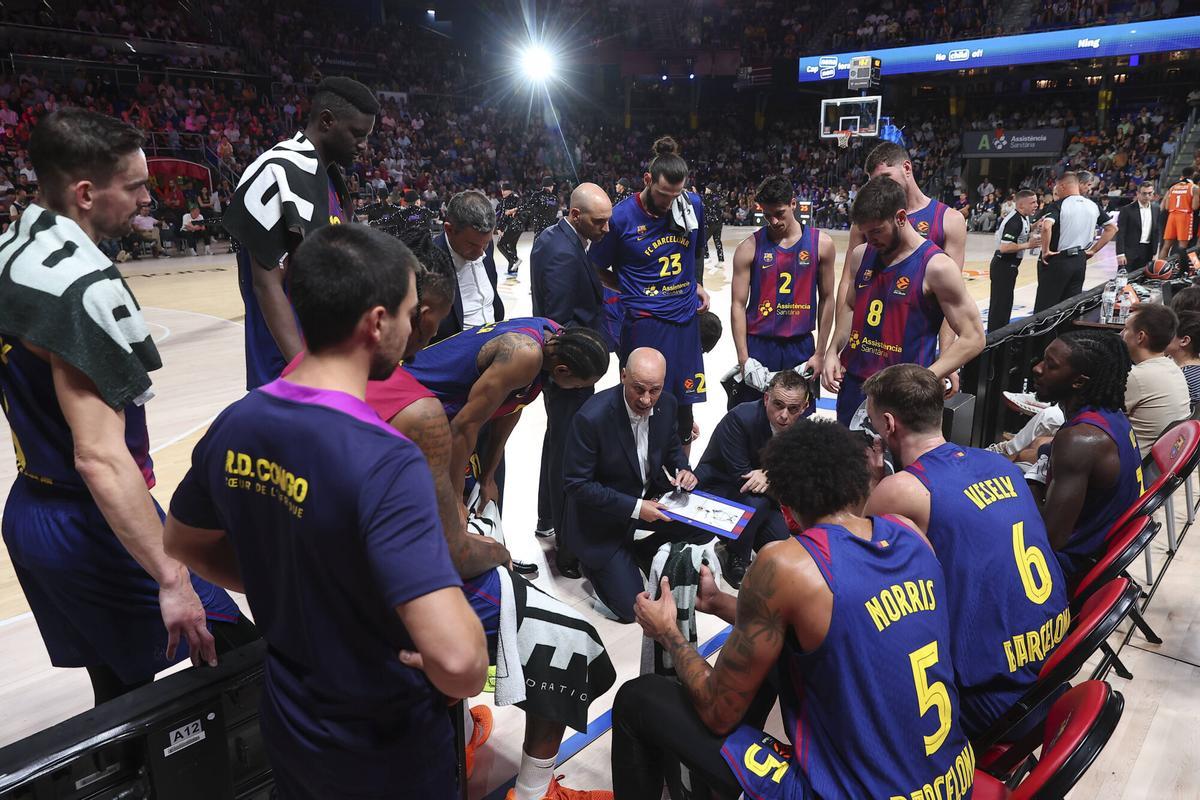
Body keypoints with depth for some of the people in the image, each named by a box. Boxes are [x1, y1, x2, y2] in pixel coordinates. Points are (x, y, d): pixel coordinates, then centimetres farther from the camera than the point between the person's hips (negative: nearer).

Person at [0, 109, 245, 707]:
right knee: (241, 660, -2)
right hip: (90, 524, -9)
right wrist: (170, 579, -27)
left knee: (118, 685, 21)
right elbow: (101, 456, -29)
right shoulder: (80, 286, -24)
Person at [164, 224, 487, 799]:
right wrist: (463, 682, -19)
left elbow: (183, 543, 8)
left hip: (287, 723, 6)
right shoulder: (386, 463, -34)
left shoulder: (233, 427, -12)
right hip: (386, 748, -5)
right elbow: (455, 660, -41)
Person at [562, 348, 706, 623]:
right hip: (602, 515, -6)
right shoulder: (592, 417, -30)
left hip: (650, 495, 6)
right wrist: (634, 507, -26)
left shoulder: (667, 404, -11)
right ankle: (593, 563, 23)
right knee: (632, 607, -6)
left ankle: (641, 552, 13)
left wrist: (683, 469, -14)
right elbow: (575, 483, -23)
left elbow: (672, 446, 9)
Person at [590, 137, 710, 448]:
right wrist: (633, 291, -6)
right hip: (645, 324, -4)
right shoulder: (621, 217, -12)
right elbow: (596, 270, 0)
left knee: (684, 406, 14)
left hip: (686, 320, 5)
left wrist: (698, 285, 8)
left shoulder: (692, 204, 1)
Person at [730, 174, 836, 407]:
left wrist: (820, 353, 3)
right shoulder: (749, 247, -5)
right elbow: (738, 305, -5)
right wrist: (743, 358, -11)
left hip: (801, 346, 1)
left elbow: (826, 300, 6)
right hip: (758, 345, -1)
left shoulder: (821, 244, -1)